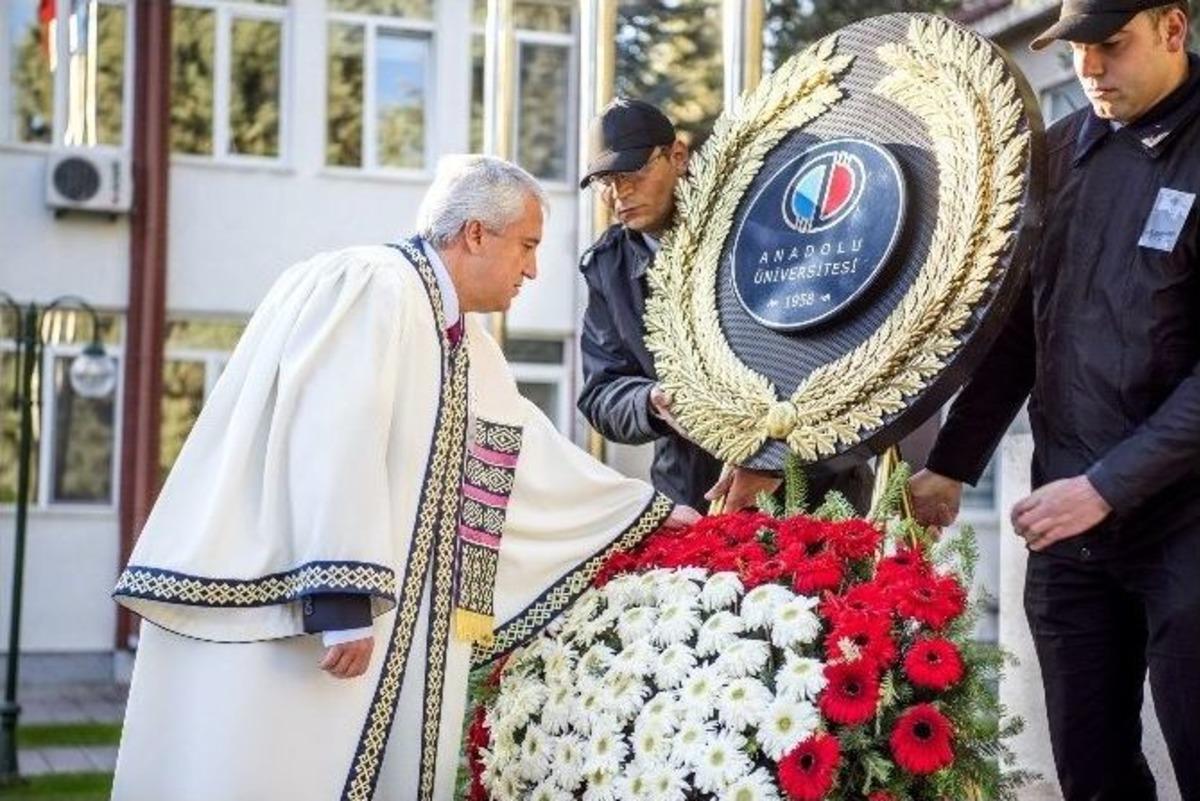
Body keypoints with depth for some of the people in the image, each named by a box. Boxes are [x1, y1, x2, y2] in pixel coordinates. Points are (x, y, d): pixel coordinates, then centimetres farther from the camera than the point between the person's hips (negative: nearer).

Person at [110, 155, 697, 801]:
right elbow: (335, 445, -21)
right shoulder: (373, 287, -11)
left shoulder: (464, 345, 17)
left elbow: (535, 457, 28)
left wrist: (652, 512, 32)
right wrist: (341, 599, -27)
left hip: (396, 622, 9)